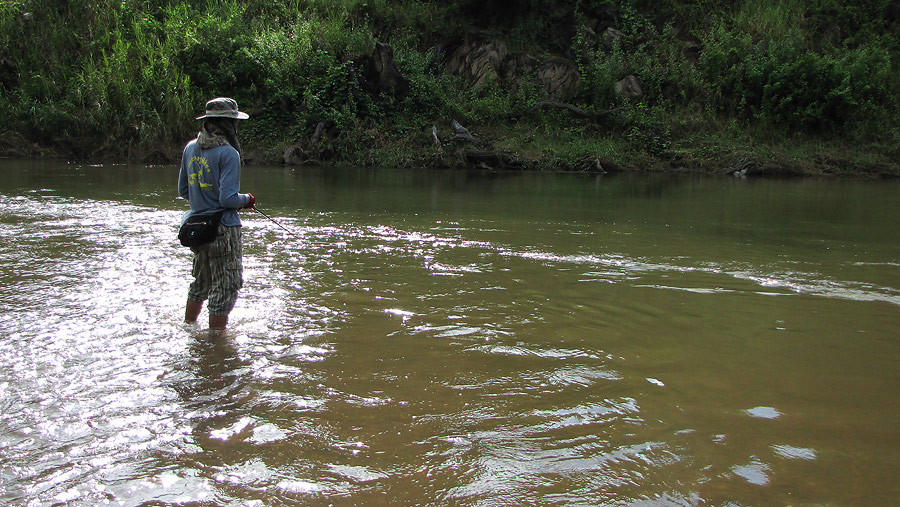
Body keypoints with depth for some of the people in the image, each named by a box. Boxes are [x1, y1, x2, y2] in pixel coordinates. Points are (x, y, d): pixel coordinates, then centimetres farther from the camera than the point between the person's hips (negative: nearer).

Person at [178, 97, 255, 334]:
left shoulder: (191, 148, 6)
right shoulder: (228, 153, -17)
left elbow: (183, 191, 13)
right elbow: (228, 199, -21)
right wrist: (247, 199, -2)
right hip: (223, 229, -8)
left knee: (201, 282, 24)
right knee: (226, 287, 3)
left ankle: (188, 326, 38)